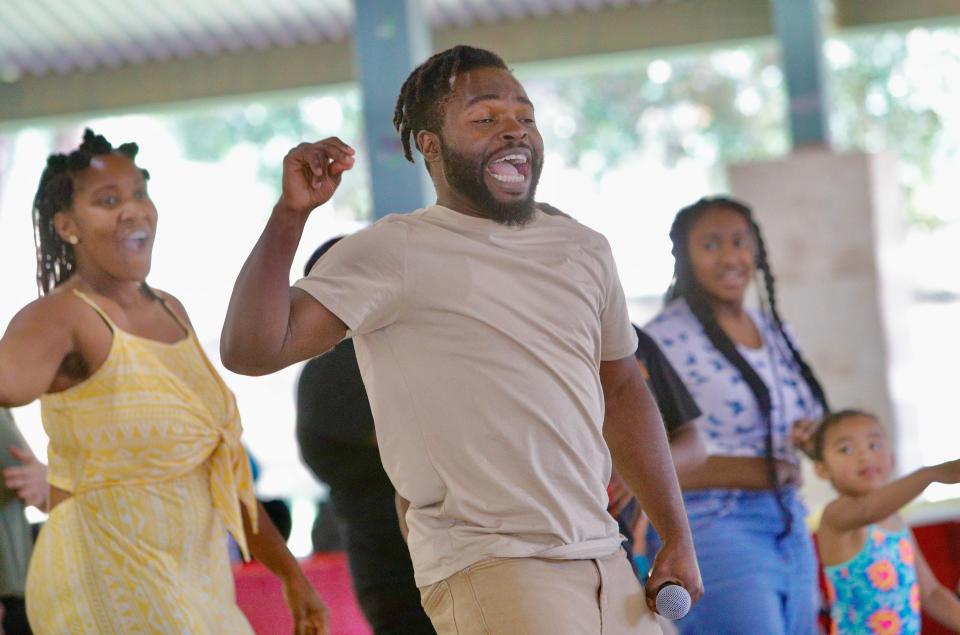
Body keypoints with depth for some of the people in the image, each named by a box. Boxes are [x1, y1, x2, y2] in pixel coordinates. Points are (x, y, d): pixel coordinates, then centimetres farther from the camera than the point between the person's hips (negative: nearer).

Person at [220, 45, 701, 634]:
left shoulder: (583, 251, 14)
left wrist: (678, 537, 18)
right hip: (489, 571, -6)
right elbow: (251, 352, -14)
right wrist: (291, 213, -25)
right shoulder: (393, 253, -5)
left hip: (606, 563, 7)